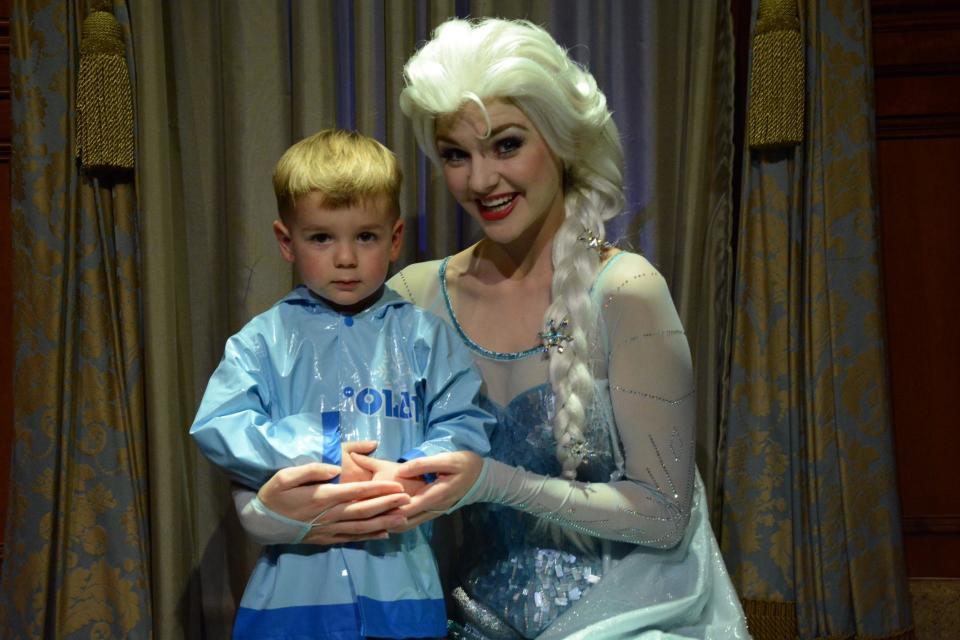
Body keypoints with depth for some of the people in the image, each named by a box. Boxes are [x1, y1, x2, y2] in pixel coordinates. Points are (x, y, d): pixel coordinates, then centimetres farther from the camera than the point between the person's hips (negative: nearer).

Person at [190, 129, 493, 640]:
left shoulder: (424, 337, 7)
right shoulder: (264, 340, 3)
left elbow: (466, 427, 1)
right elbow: (216, 428, -8)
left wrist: (409, 473, -18)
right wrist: (322, 455, -16)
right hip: (293, 576, -1)